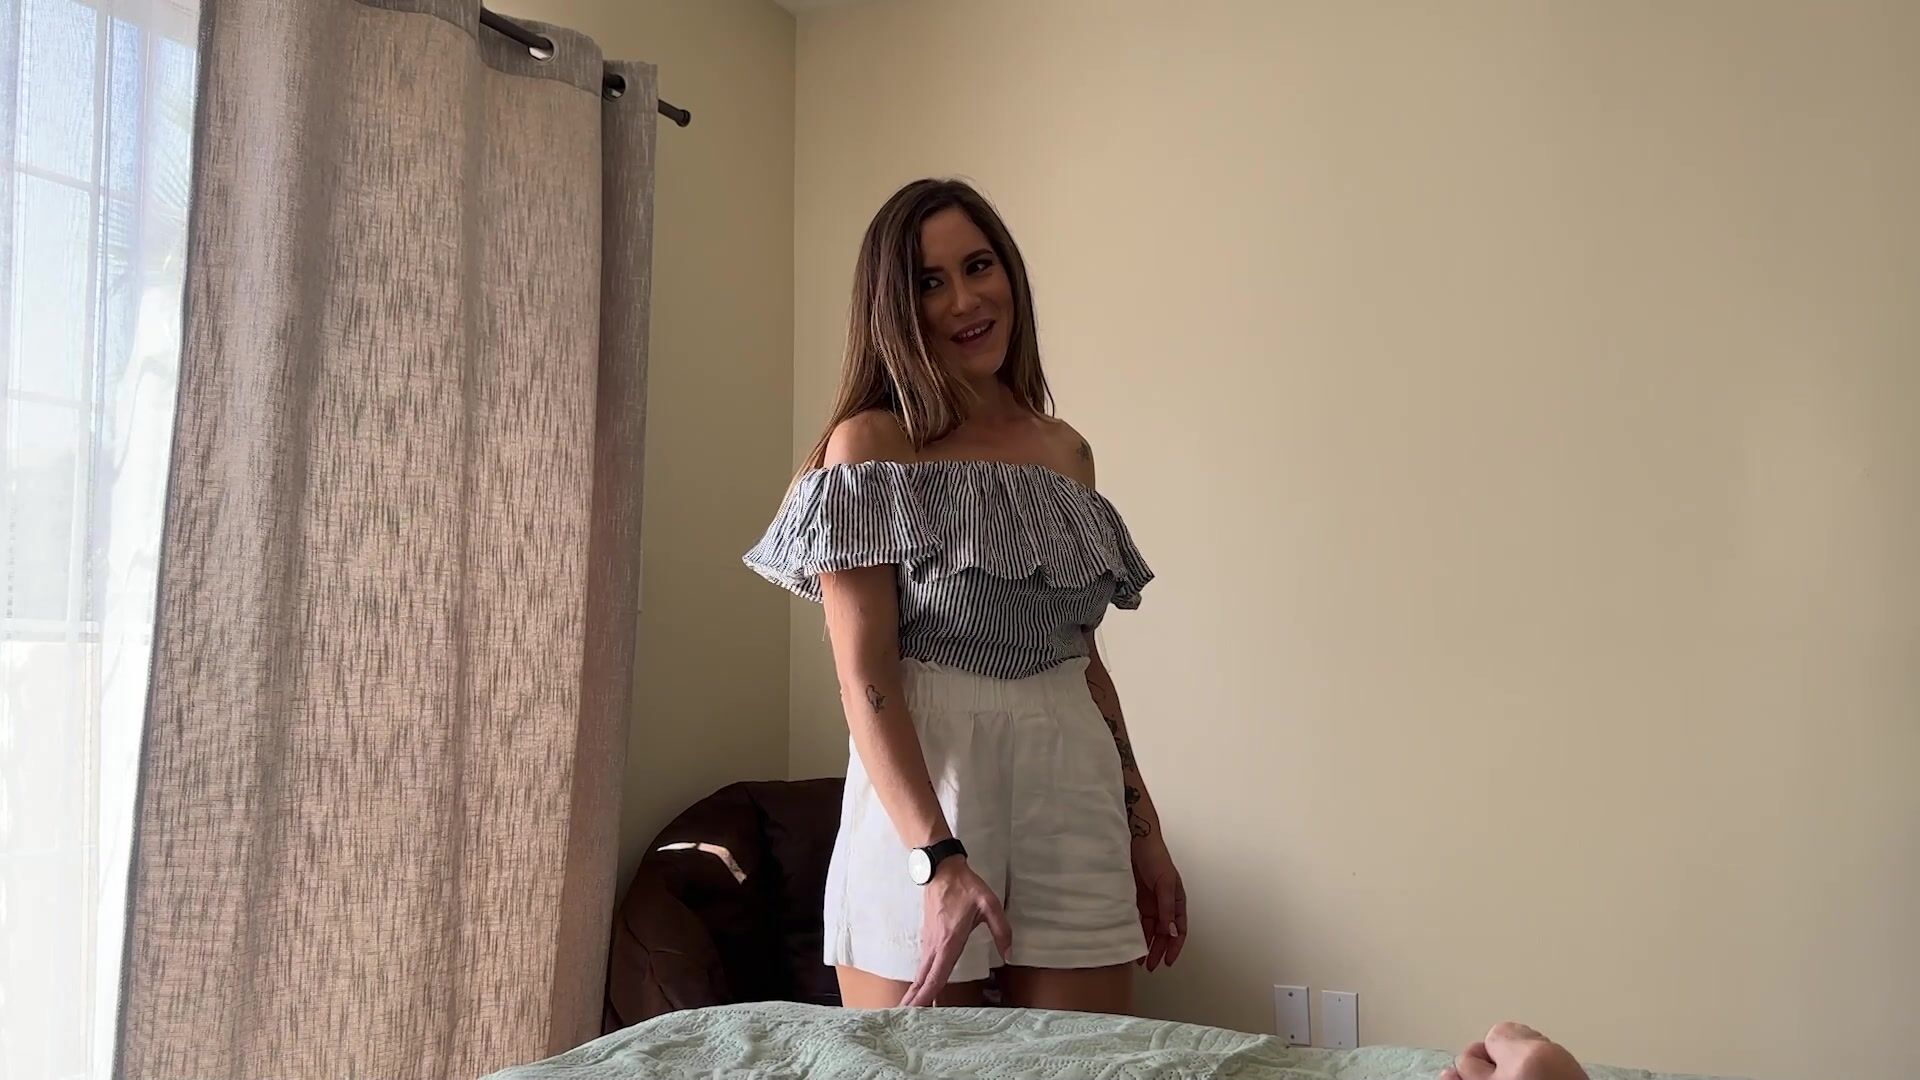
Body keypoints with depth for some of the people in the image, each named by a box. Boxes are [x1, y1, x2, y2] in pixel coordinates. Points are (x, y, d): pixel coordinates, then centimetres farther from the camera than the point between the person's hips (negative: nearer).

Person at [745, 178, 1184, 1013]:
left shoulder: (1067, 451, 11)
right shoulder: (870, 444, -4)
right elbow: (864, 672, -12)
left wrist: (1145, 831, 16)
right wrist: (938, 859, -21)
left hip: (1075, 801, 5)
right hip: (920, 797, -4)